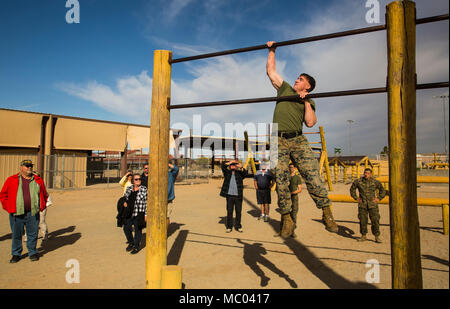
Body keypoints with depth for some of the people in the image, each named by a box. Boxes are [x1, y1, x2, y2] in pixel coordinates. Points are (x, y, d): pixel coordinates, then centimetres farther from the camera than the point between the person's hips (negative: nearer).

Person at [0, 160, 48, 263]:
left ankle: (33, 252, 22)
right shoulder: (11, 180, 3)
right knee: (16, 234, 8)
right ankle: (16, 254, 25)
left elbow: (44, 195, 16)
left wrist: (41, 207, 9)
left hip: (33, 213, 1)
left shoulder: (38, 180, 7)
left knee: (33, 234, 7)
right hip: (17, 213, -1)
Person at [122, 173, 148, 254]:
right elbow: (125, 197, 25)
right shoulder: (129, 188, 7)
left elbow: (146, 203, -7)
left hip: (139, 214, -5)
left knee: (138, 230, 4)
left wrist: (146, 215, -10)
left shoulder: (144, 189, -7)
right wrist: (124, 202, 3)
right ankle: (131, 243, 34)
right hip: (129, 213, 5)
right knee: (126, 228, 11)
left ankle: (137, 246, 21)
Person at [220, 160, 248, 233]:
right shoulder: (227, 172, 8)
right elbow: (223, 166, -6)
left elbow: (245, 173, -14)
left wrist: (240, 167, -29)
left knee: (238, 212, 6)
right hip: (229, 196, 0)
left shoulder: (240, 173, 6)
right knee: (229, 211, 5)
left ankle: (238, 226, 18)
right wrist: (230, 162, -8)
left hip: (238, 196, 0)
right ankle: (229, 227, 15)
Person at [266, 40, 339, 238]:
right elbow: (271, 71, 26)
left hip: (298, 141, 0)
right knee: (281, 181, -3)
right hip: (279, 141, 1)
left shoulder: (309, 102, 17)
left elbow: (310, 123, 1)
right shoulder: (285, 88, 22)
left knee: (312, 176, -10)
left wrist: (306, 101, 1)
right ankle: (286, 219, 7)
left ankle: (327, 213, 3)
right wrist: (272, 50, 30)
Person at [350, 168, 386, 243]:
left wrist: (378, 198, 2)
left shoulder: (375, 182, -2)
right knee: (362, 220, 4)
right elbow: (352, 189, 14)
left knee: (375, 220, -2)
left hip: (372, 205, -1)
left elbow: (383, 190, 12)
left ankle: (377, 237, 11)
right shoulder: (358, 181, -2)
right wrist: (356, 198, 6)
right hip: (362, 205, 1)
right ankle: (363, 236, 17)